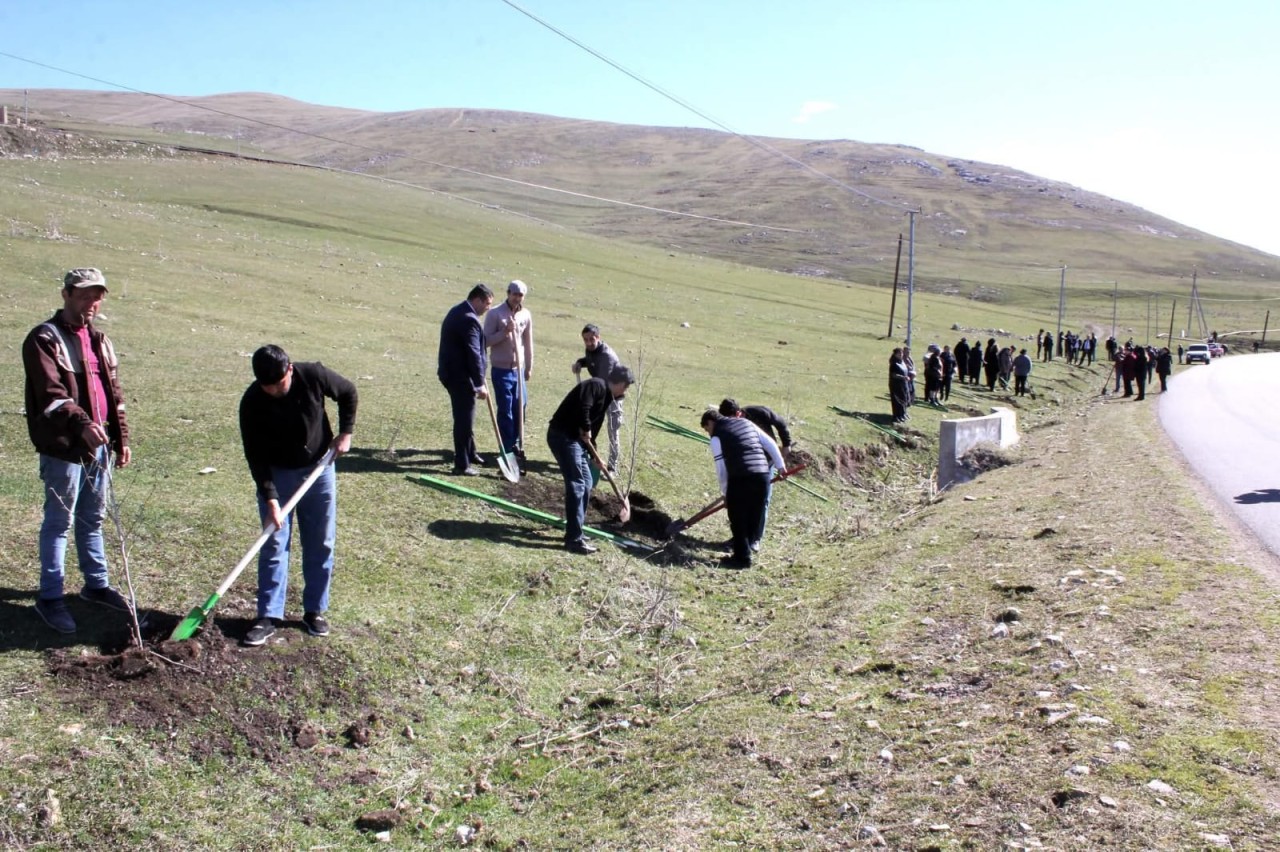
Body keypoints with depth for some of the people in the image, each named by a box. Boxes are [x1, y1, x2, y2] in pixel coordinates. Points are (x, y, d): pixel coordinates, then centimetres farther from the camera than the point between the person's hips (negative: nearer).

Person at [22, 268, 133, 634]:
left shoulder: (98, 340, 14)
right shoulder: (44, 339, -10)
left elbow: (114, 393, 18)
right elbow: (51, 394, -23)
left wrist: (122, 438, 17)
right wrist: (81, 423, -38)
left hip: (99, 445, 7)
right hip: (63, 448, -7)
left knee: (93, 519, 17)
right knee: (59, 522, 0)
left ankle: (96, 584, 29)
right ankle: (50, 597, 10)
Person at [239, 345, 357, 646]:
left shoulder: (313, 375, -21)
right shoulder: (252, 403, -23)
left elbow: (348, 393, 0)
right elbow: (255, 456, -19)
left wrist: (345, 433, -6)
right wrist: (270, 499, -25)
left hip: (319, 468, 2)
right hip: (276, 475, -1)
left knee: (321, 544, 6)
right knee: (274, 545, -3)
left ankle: (315, 610, 18)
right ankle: (268, 616, 4)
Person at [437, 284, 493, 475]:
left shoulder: (457, 311, 14)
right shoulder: (469, 319, -20)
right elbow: (474, 354, -23)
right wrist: (480, 383, -20)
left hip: (451, 372, 11)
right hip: (461, 376, -11)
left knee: (465, 417, 22)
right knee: (465, 419, -4)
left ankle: (470, 453, 36)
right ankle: (462, 464, 1)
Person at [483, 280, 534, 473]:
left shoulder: (526, 315, 5)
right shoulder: (495, 314, -8)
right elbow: (486, 341, -9)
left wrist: (529, 367, 13)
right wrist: (504, 332, -21)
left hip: (519, 369, 5)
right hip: (501, 369, -5)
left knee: (521, 406, 9)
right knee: (505, 410, -3)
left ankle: (515, 443, 26)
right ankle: (509, 449, 4)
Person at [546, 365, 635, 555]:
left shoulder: (606, 396, 19)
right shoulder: (597, 386, -11)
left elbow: (593, 426, 26)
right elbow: (582, 408, -28)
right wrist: (586, 429, -12)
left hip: (575, 438, 10)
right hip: (562, 436, -10)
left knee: (585, 483, 16)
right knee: (576, 485, -11)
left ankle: (574, 531, 25)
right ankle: (574, 540, -10)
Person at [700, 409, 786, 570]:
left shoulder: (717, 436, 5)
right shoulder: (745, 422, 20)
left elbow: (721, 469, 2)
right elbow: (770, 444, 17)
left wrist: (725, 493, 11)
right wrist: (780, 466, 24)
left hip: (740, 478, -6)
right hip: (763, 474, 6)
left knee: (738, 520, 4)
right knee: (755, 516, 17)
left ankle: (742, 557, 6)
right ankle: (752, 542, 27)